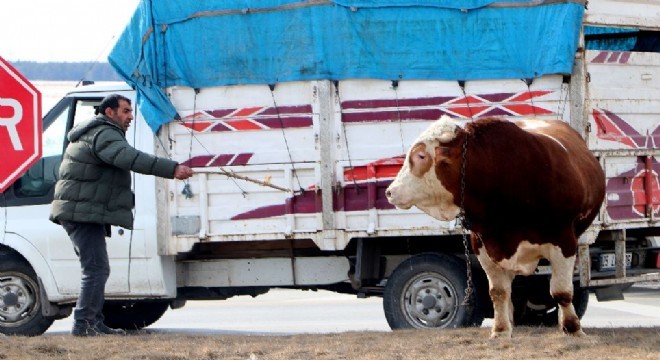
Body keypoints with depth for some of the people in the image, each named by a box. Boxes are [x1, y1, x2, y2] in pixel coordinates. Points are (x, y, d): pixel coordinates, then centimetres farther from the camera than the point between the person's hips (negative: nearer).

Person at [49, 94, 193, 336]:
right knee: (97, 269, -14)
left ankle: (95, 324, 20)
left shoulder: (95, 133, 23)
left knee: (96, 270, 16)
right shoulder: (103, 134, -14)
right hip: (84, 213, -11)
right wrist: (172, 169, -38)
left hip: (83, 214, 11)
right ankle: (82, 324, -16)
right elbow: (130, 158, -31)